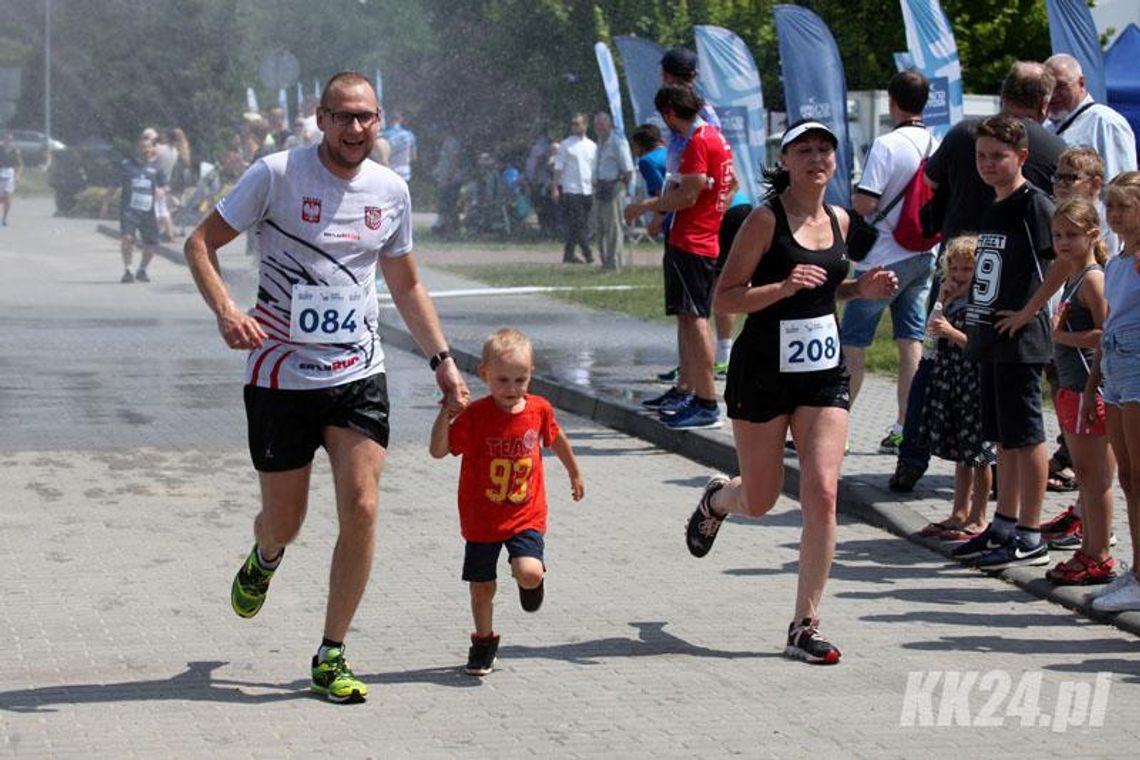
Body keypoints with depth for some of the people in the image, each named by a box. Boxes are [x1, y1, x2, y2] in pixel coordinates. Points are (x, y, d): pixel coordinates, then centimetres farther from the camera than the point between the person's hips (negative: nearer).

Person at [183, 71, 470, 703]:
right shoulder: (277, 174, -9)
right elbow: (201, 243, -5)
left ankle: (331, 656, 3)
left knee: (361, 509, -11)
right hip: (280, 375, -3)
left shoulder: (390, 190, 5)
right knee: (284, 521, 6)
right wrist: (225, 311, -22)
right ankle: (264, 560, 46)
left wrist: (442, 360, 13)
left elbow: (405, 284, 19)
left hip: (358, 375, 3)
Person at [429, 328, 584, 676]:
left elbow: (556, 439, 17)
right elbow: (439, 450, -20)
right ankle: (484, 641, 33)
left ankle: (532, 580, 17)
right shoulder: (474, 416, -14)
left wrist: (575, 474, 30)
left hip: (526, 516, 0)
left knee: (529, 573, -21)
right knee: (482, 586, 9)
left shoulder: (539, 409, -5)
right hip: (482, 519, 0)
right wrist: (446, 414, -35)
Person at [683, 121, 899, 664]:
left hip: (824, 371, 4)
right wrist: (784, 287, -27)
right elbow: (725, 298, -13)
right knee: (760, 500, 9)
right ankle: (716, 500, 49)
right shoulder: (765, 220, -12)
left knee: (822, 493, -10)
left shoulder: (838, 220, 7)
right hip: (764, 370, -4)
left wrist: (861, 289, 5)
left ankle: (806, 627, -2)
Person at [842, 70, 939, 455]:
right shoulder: (938, 146, 4)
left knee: (852, 342, 2)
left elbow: (864, 203, -20)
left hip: (884, 258, -6)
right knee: (912, 340, 7)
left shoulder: (887, 145, -16)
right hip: (923, 257, 6)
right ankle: (905, 428, 7)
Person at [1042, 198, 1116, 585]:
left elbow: (1107, 334, -23)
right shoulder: (1073, 278, 15)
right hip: (1071, 388, 10)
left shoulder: (1093, 280, -14)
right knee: (1085, 475, 14)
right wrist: (1059, 329, 4)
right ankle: (1088, 551, 21)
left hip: (1089, 388, -10)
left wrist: (1061, 335, -17)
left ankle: (1099, 558, -1)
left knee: (1093, 475, -5)